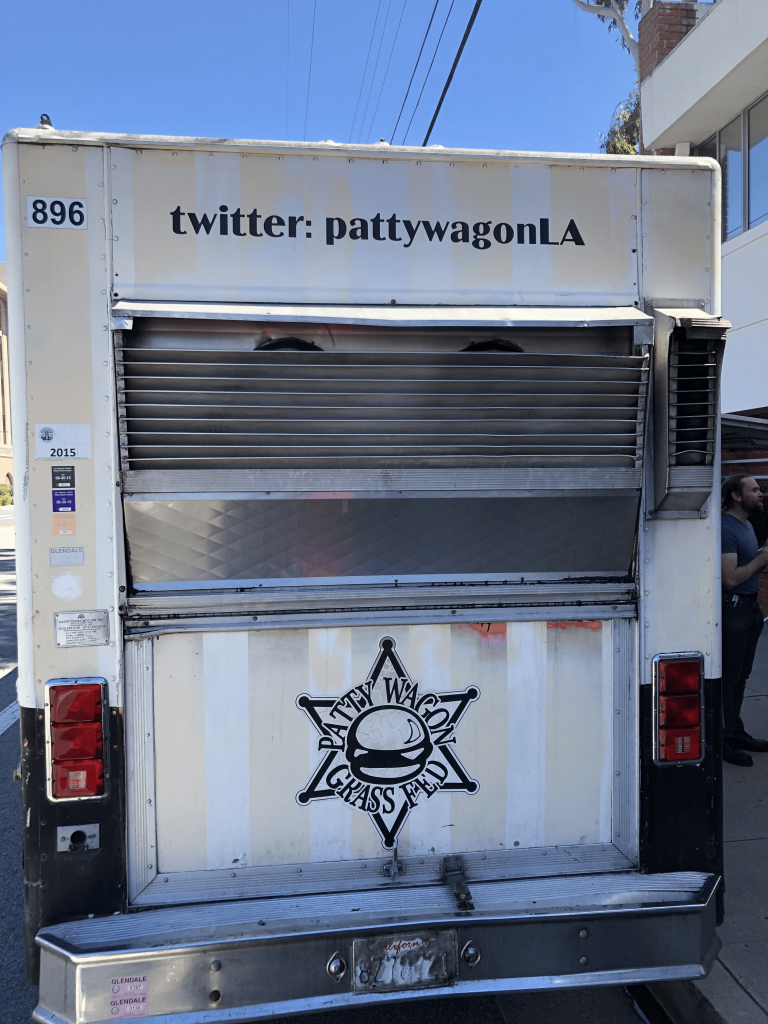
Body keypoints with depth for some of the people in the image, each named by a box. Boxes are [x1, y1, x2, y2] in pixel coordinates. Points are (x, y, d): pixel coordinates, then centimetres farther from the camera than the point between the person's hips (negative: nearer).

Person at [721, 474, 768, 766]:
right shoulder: (726, 528, -18)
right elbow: (731, 578, -24)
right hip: (733, 608, -10)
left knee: (741, 675, 16)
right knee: (729, 678, -2)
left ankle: (737, 734, 27)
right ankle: (724, 741, 6)